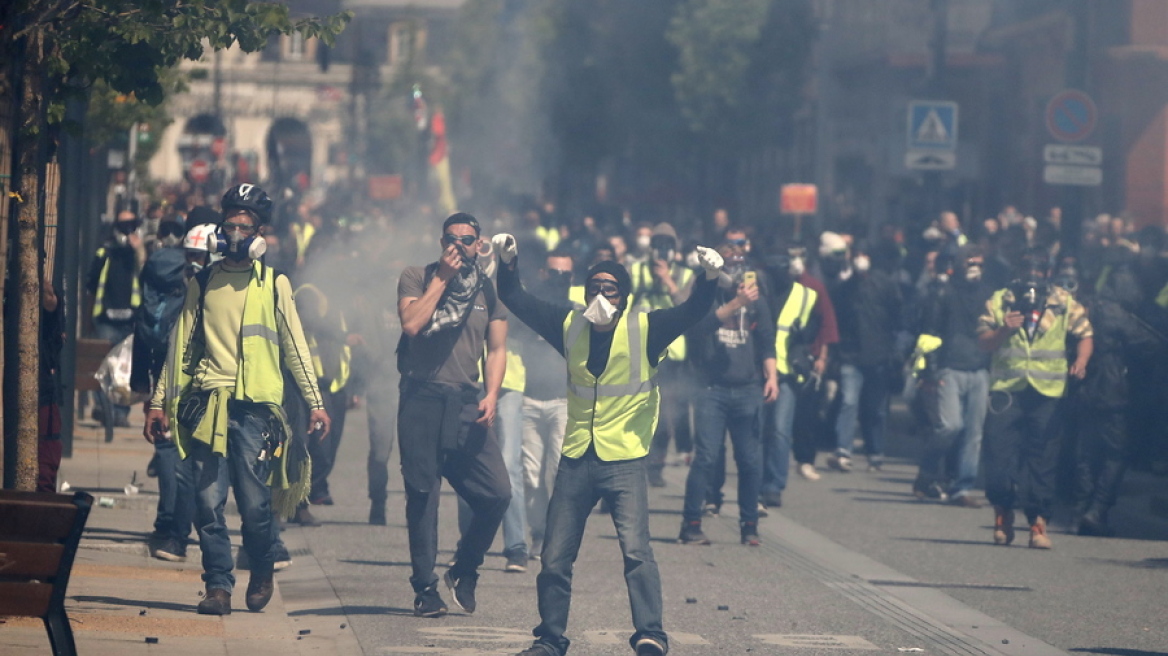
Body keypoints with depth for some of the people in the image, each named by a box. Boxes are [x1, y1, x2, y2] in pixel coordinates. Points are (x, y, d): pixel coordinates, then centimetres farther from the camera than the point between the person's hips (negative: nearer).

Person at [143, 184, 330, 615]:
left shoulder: (274, 284, 9)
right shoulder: (203, 283, 13)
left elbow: (295, 347, 10)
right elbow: (180, 345, 15)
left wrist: (315, 402, 5)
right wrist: (159, 402, 10)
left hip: (255, 407, -2)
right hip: (207, 405, 2)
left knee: (254, 504, -5)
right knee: (208, 502, -5)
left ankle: (262, 570, 20)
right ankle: (218, 586, 2)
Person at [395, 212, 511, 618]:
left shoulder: (489, 289, 12)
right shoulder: (417, 277, 4)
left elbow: (497, 348, 12)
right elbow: (411, 324, -13)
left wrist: (491, 395, -3)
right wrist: (441, 279, -9)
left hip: (467, 402, 3)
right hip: (422, 399, -3)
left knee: (497, 493, -7)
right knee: (422, 497, 0)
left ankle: (464, 570, 14)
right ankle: (425, 589, 9)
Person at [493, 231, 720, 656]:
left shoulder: (645, 330, -3)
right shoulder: (569, 326, 7)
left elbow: (690, 314, -15)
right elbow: (517, 302, 13)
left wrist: (709, 278, -32)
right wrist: (508, 265, -3)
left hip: (625, 461, -4)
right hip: (576, 460, 4)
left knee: (635, 549, -20)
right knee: (554, 558, 7)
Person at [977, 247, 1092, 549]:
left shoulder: (1064, 303, 9)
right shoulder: (1000, 301, 8)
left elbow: (1085, 334, 11)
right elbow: (983, 340, 6)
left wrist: (1081, 362, -7)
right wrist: (1003, 330, -14)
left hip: (1047, 391, 0)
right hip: (1006, 388, 0)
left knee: (1042, 456, -3)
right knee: (999, 451, -4)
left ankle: (1038, 522, 0)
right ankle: (1003, 514, 14)